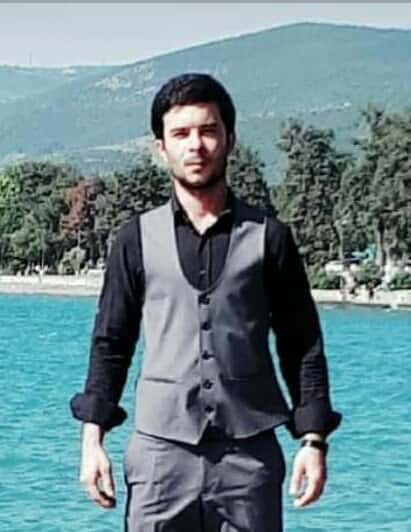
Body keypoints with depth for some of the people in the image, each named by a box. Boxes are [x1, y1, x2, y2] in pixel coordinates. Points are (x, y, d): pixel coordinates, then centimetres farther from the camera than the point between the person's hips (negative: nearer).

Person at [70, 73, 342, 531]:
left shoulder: (268, 237, 5)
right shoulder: (137, 239, 6)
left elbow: (302, 346, 7)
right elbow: (110, 343, 9)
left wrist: (313, 440, 0)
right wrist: (92, 438, 2)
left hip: (250, 452, 0)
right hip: (161, 450, 0)